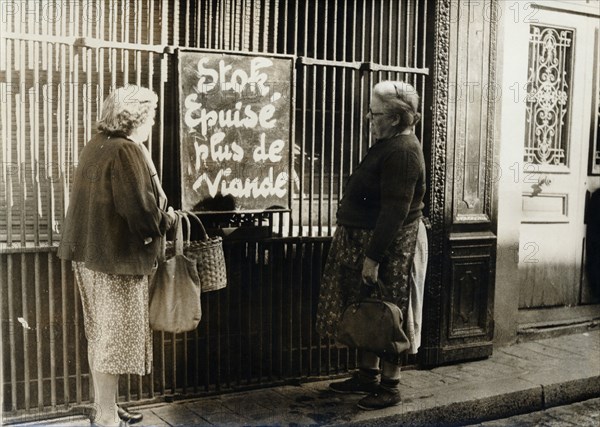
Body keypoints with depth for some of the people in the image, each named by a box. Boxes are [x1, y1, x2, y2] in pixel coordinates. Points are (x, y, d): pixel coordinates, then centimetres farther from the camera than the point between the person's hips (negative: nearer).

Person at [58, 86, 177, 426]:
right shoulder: (127, 151, -18)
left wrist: (159, 213, 12)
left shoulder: (97, 145, 11)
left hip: (91, 252, 9)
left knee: (102, 335, 18)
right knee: (115, 336, 1)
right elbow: (141, 210, -24)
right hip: (117, 257, -9)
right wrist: (167, 219, -4)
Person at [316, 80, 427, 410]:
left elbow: (395, 212, -25)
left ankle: (390, 386, 14)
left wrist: (373, 257, -25)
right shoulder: (389, 144, 12)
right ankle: (367, 375, 29)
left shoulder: (402, 152, -20)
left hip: (387, 248, -10)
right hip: (367, 241, 10)